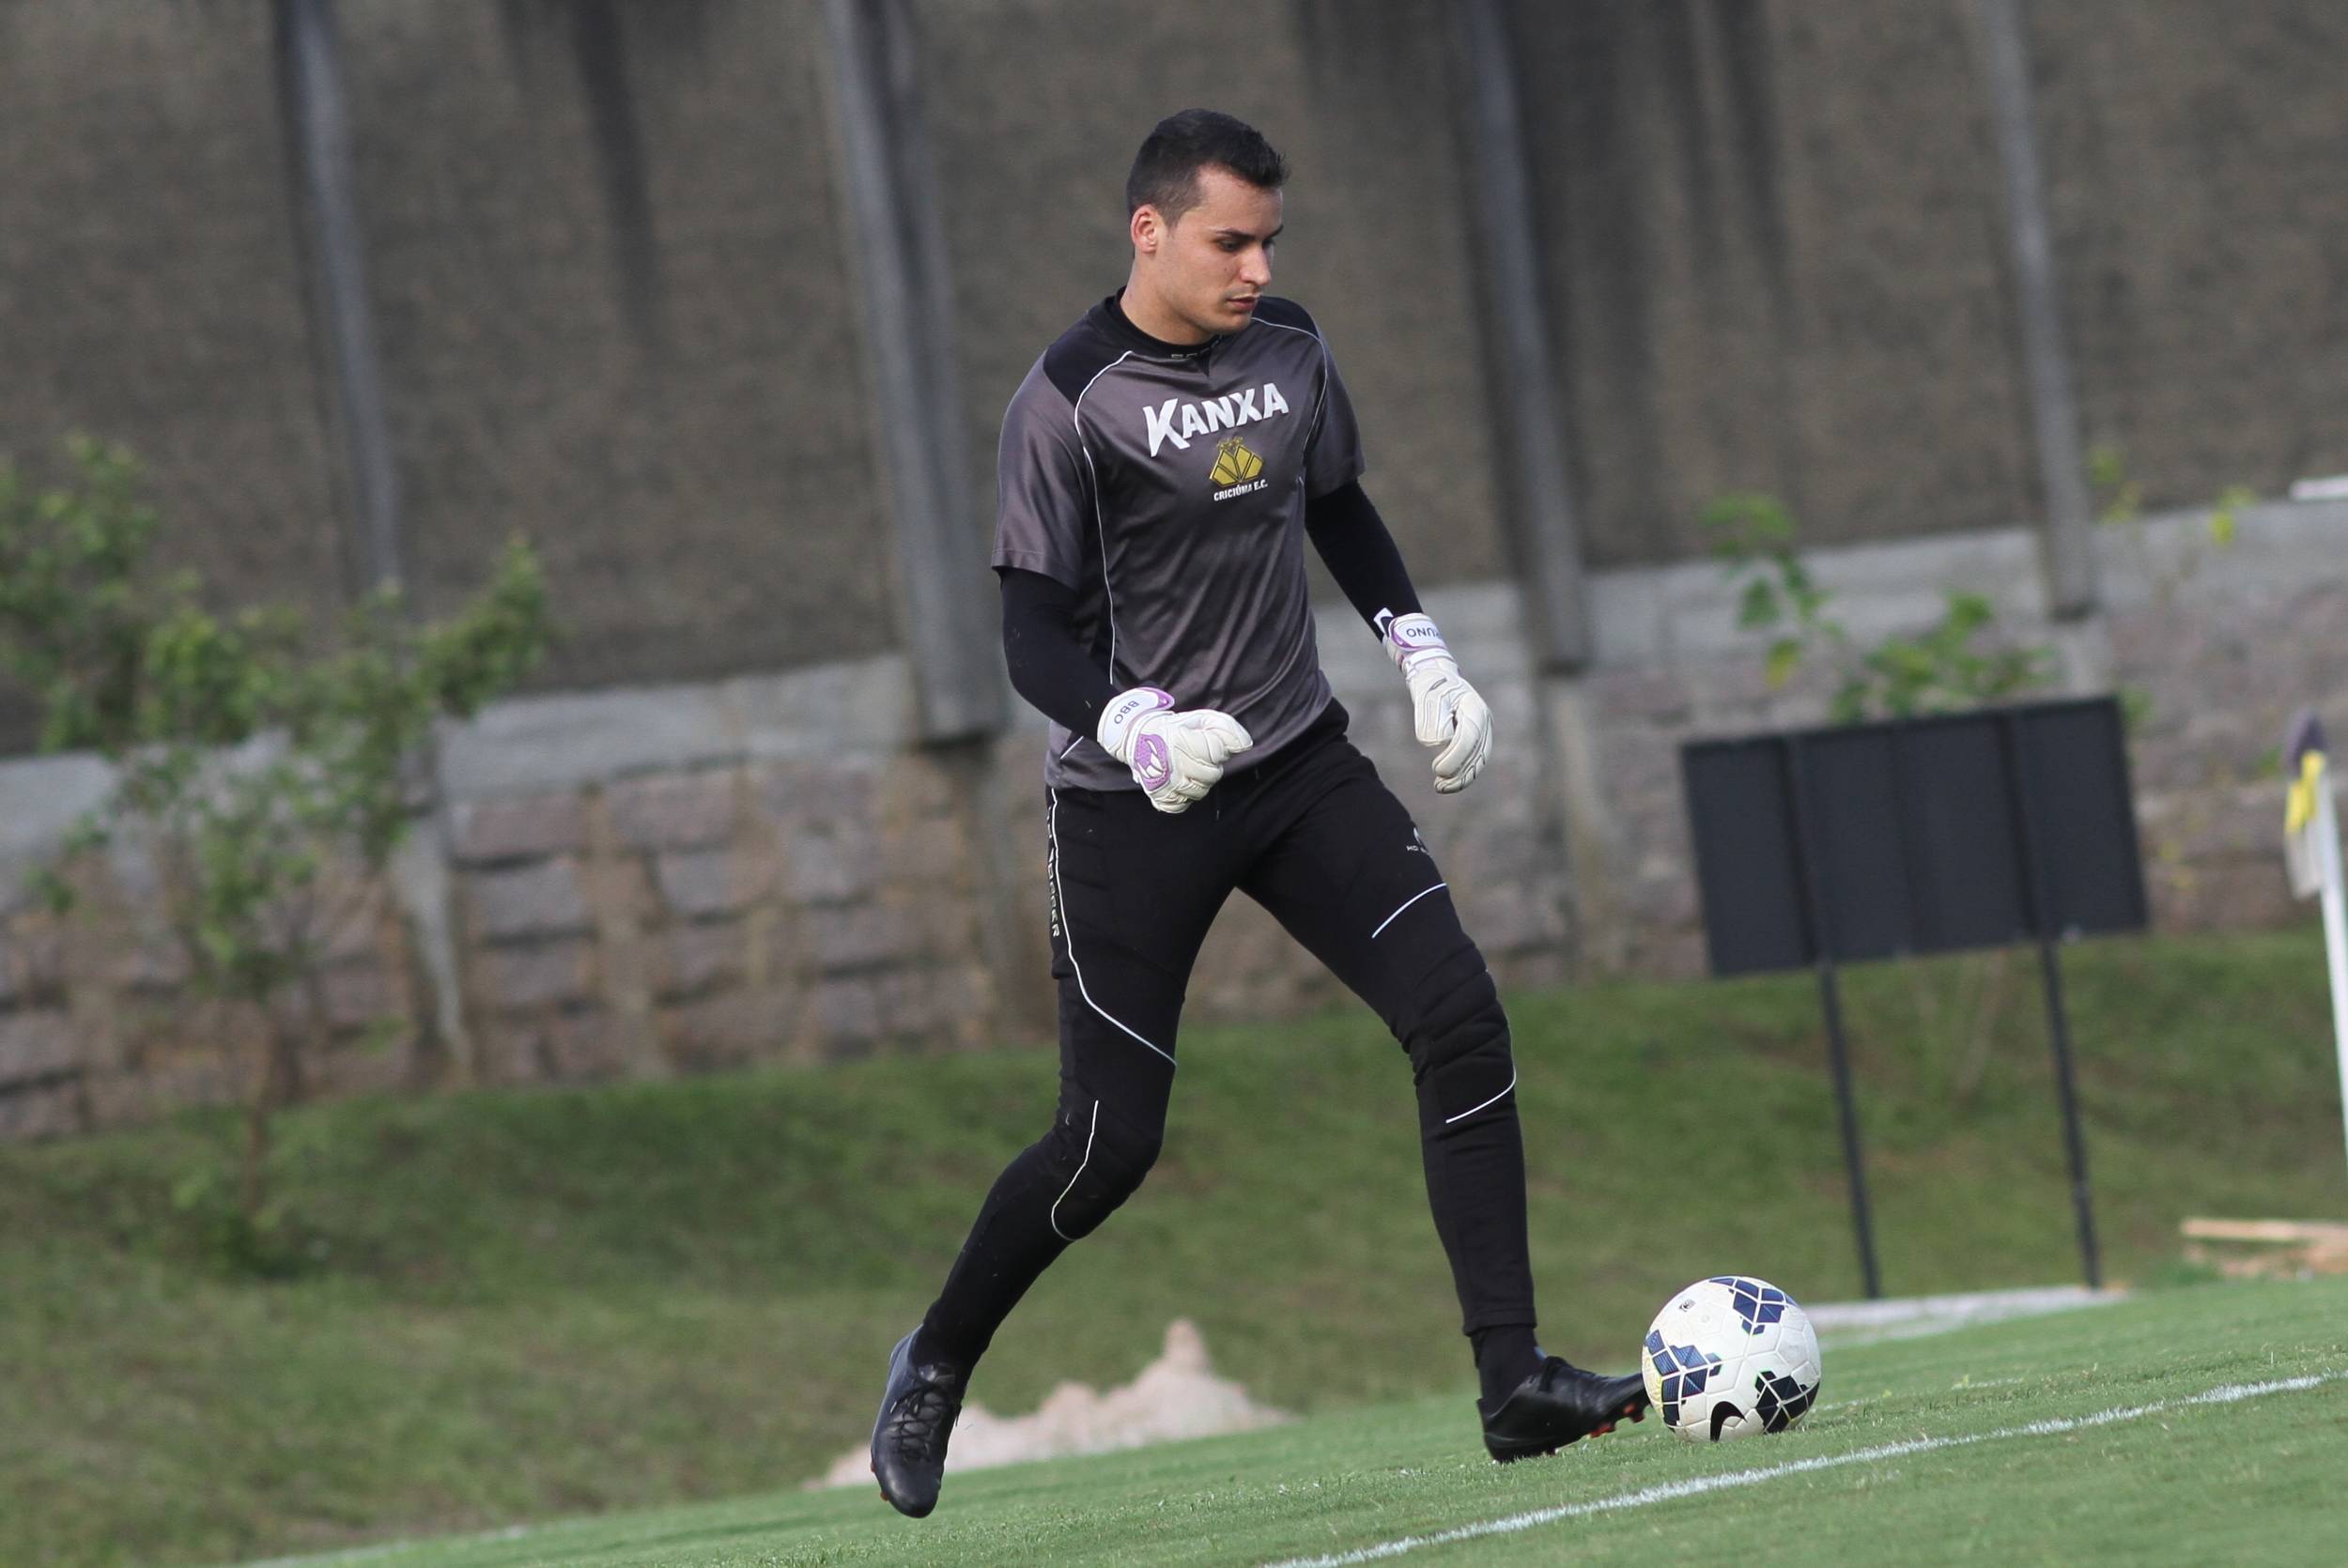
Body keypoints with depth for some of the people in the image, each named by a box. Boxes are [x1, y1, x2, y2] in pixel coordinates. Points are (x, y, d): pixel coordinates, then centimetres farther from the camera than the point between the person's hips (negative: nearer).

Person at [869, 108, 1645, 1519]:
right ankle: (936, 1369, 22)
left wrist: (1422, 654, 12)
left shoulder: (1290, 349, 4)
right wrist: (1135, 728, -34)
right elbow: (1035, 636, -16)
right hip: (1133, 802, -5)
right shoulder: (1070, 404, -15)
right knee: (1111, 1139, -4)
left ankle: (1515, 1381, -10)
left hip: (1300, 764, 5)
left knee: (1460, 1014, -12)